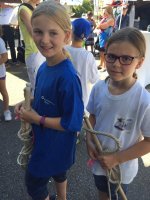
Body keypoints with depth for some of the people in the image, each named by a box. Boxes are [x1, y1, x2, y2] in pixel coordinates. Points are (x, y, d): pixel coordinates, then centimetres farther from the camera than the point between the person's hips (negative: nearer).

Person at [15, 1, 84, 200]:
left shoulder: (68, 77, -32)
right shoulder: (43, 68, -7)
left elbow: (73, 123, -29)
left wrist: (38, 119, -23)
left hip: (56, 144, -7)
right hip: (44, 139, 8)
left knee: (34, 183, 16)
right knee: (58, 171, 32)